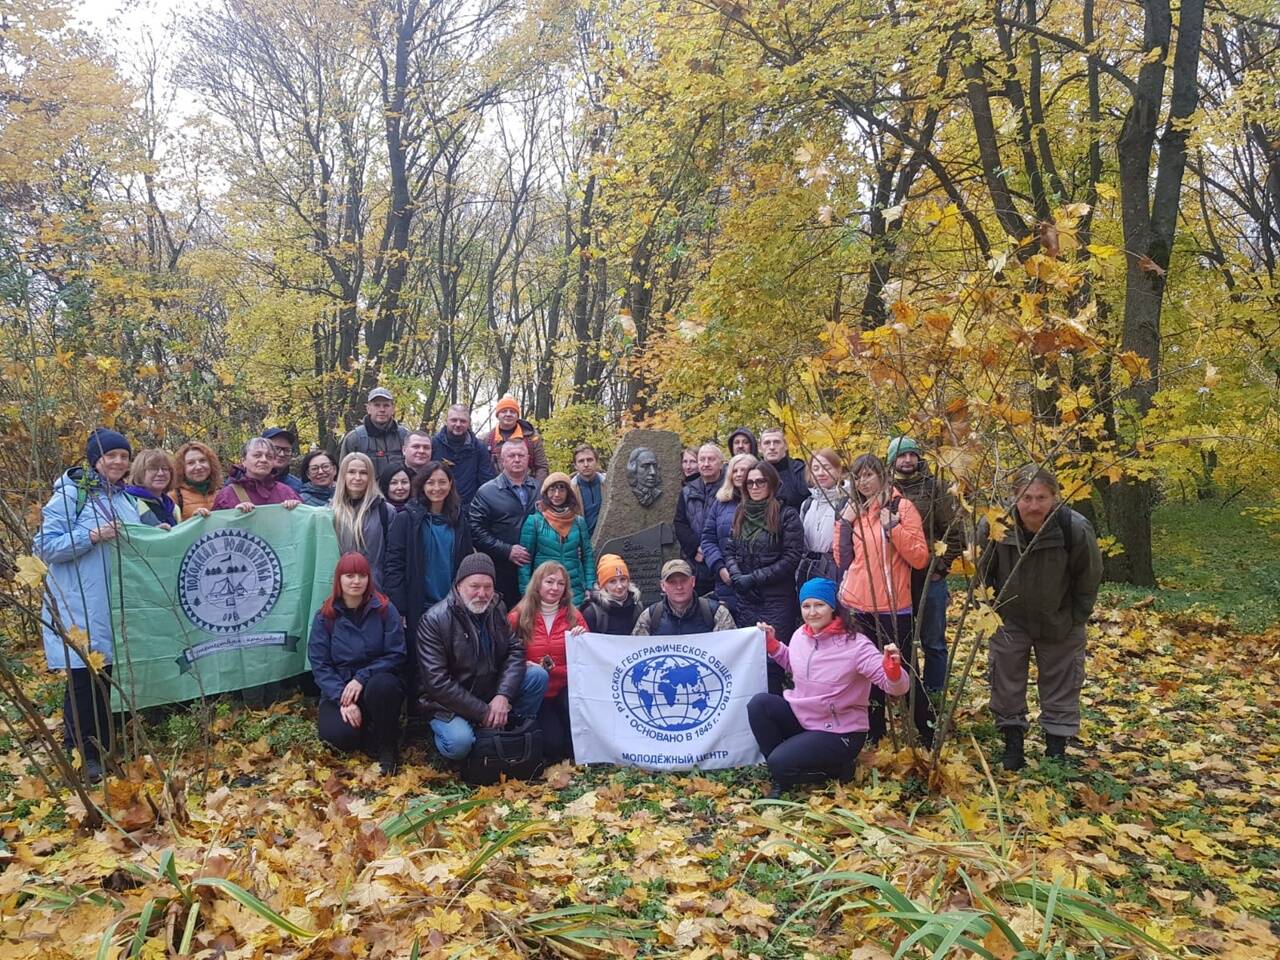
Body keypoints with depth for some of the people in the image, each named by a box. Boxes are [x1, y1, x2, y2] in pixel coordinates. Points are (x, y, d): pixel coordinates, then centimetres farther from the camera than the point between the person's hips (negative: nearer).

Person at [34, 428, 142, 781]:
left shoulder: (126, 497, 13)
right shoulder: (71, 493, -7)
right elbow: (44, 545, -12)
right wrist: (93, 535, -23)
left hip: (119, 604, 6)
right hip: (81, 607, -6)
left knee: (111, 675, 11)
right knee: (84, 679, -3)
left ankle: (103, 749, 24)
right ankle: (80, 755, 10)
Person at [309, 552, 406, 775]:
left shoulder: (385, 610, -4)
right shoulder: (325, 616, 0)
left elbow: (396, 656, -8)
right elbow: (319, 664, -4)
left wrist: (362, 678, -21)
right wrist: (342, 699, -18)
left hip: (376, 682, -1)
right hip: (338, 688, 1)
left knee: (382, 685, -37)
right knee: (340, 735, -28)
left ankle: (388, 745, -11)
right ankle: (369, 738, 9)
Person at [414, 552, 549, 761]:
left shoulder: (497, 608, 1)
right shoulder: (434, 620, -19)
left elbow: (515, 650, -2)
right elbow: (437, 682, -23)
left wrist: (503, 696, -20)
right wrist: (483, 712, -21)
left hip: (491, 692, 6)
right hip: (449, 703, -5)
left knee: (538, 676, -12)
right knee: (459, 743, -33)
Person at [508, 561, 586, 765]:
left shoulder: (574, 616, 6)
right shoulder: (518, 618, 0)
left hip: (567, 689, 1)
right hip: (534, 692, -1)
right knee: (552, 743, -23)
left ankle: (575, 753, -4)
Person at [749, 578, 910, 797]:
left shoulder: (855, 644, -21)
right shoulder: (800, 635, -2)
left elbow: (897, 687, -25)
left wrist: (892, 666, -47)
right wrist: (772, 643, 7)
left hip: (840, 732, -6)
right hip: (802, 717, 6)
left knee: (779, 764, -21)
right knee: (759, 703, -14)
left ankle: (832, 769, 7)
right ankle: (783, 771, 1)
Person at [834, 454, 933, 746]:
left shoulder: (902, 507, -4)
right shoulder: (855, 511, 11)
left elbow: (920, 558, -10)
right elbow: (842, 559, 13)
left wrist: (892, 527, -20)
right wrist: (844, 524, 1)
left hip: (891, 607, -5)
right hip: (857, 606, 5)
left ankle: (929, 735, 18)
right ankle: (874, 735, 25)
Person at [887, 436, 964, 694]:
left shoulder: (934, 490, -2)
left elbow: (955, 533, -1)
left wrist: (941, 566, -5)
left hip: (930, 579, -2)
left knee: (933, 643, 9)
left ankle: (933, 695, 21)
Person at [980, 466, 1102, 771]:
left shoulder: (1076, 529, -29)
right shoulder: (993, 526, -26)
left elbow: (1089, 577, -9)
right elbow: (984, 572, -4)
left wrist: (1076, 618, -4)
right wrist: (989, 608, 1)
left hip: (1059, 622, -1)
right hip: (1009, 619, 1)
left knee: (1061, 686, 11)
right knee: (1006, 681, 8)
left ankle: (1056, 749, 26)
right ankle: (1013, 744, 25)